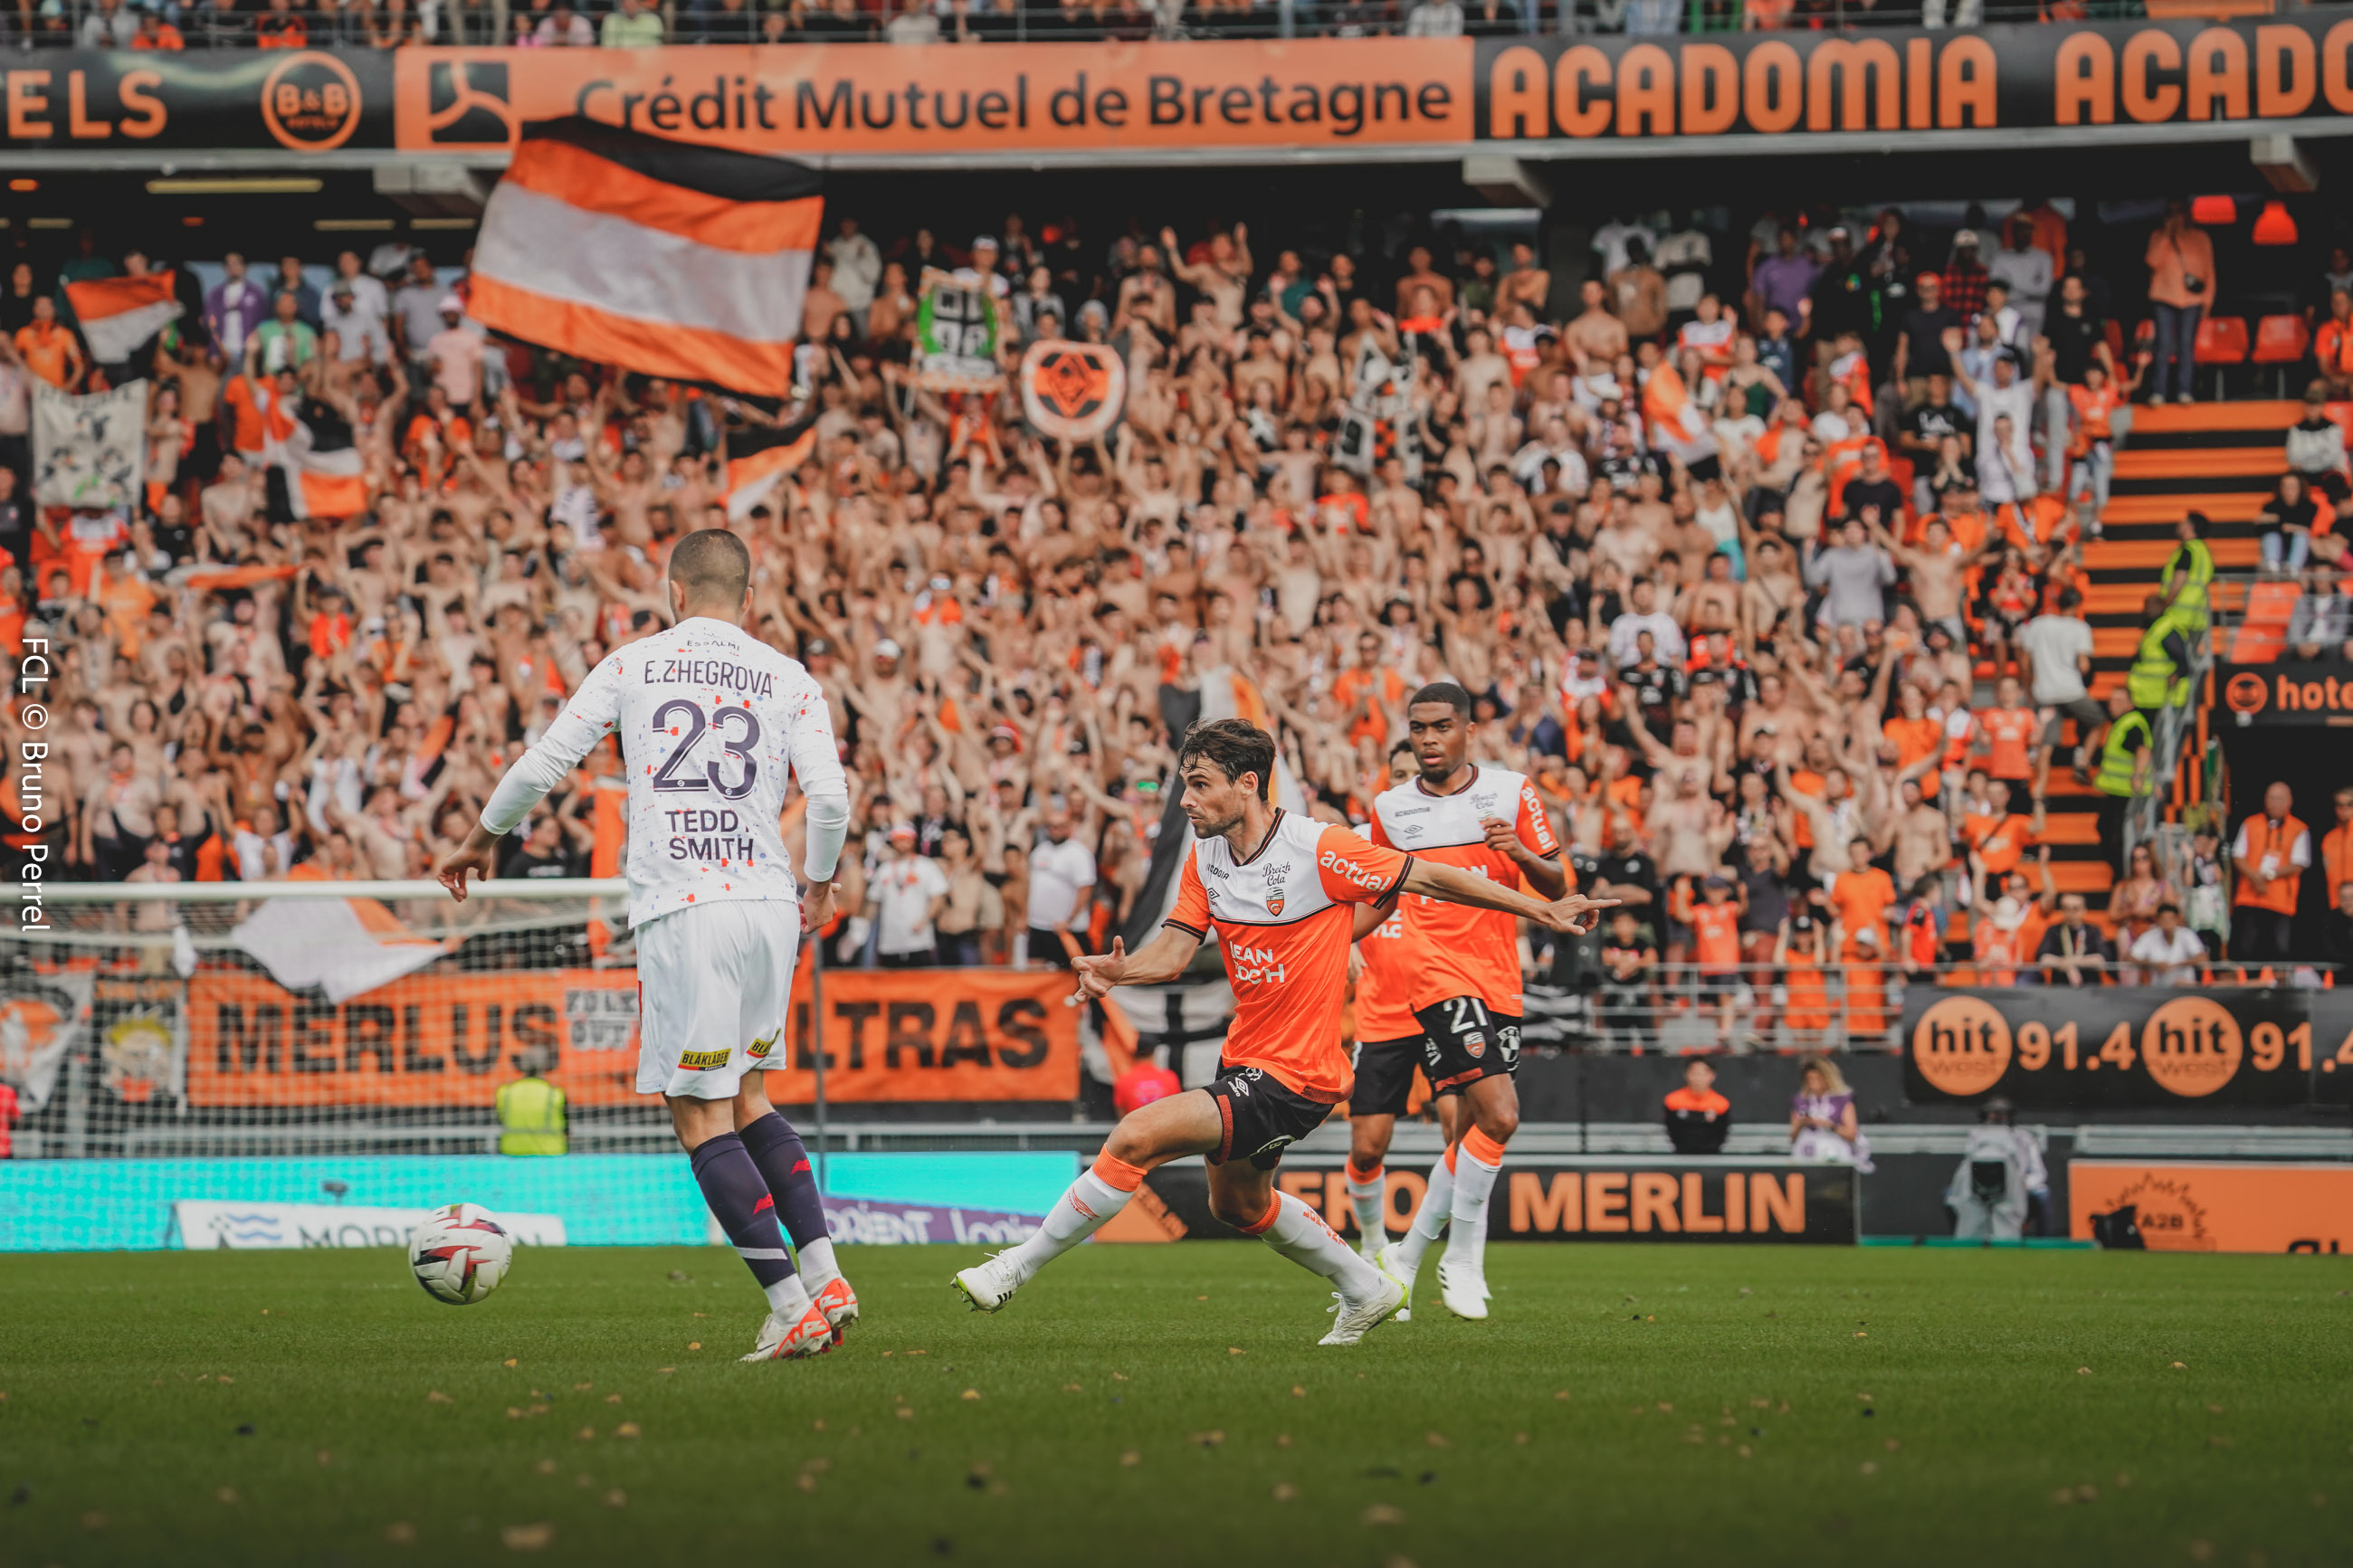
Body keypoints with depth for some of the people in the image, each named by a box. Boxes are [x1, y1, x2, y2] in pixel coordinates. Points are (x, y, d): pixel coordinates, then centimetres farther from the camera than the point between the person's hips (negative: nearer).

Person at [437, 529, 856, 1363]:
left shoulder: (633, 665, 6)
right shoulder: (792, 682, 10)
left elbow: (540, 766, 5)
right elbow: (830, 798, -1)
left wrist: (479, 840, 22)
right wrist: (820, 886, 19)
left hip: (681, 913, -4)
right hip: (768, 905, 4)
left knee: (702, 1117, -1)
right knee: (744, 1098, 20)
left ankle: (792, 1305, -10)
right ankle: (826, 1276, 9)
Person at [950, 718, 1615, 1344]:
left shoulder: (1319, 850, -20)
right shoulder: (1205, 858, 1)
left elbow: (1431, 878, -12)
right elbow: (1173, 950, -5)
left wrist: (1541, 910, -8)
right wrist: (1118, 969, -27)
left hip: (1294, 1079, -9)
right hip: (1244, 1060, 9)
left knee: (1134, 1138, -20)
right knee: (1237, 1204, 29)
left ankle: (1017, 1267, -8)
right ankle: (1366, 1289, 48)